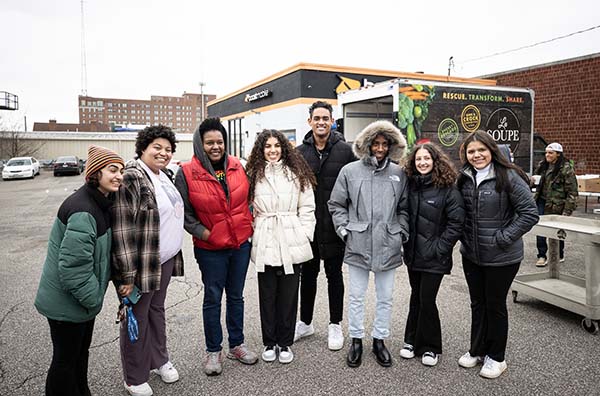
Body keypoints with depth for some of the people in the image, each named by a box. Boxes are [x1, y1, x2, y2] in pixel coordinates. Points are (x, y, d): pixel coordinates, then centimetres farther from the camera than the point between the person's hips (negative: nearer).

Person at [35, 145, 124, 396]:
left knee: (81, 351, 24)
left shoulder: (101, 202, 4)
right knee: (66, 360, 9)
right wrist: (94, 299, -18)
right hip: (66, 302, -9)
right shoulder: (82, 210, -27)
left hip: (83, 297, 9)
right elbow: (73, 265, -28)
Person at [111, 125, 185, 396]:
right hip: (142, 263, -8)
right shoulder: (131, 178, -17)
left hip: (165, 259, 8)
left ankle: (159, 360, 39)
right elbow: (122, 229, -21)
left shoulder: (163, 176, 10)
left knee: (157, 309, 21)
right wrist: (127, 275, -21)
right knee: (137, 317, 7)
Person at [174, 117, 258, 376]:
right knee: (213, 298, 10)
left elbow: (248, 197, 13)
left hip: (241, 243, 4)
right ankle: (213, 351, 27)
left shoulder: (237, 166, 0)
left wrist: (248, 223, 4)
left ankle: (236, 344, 33)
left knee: (236, 296, 16)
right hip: (210, 248, -3)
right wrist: (203, 233, -14)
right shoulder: (187, 173, -10)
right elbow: (185, 212, -7)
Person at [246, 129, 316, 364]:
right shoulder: (254, 175, 7)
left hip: (291, 242, -1)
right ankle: (269, 342, 25)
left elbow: (307, 207, 2)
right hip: (265, 242, 1)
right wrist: (252, 232, 0)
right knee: (267, 294, 9)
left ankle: (285, 342, 23)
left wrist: (304, 235, -3)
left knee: (288, 294, 7)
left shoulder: (296, 173, 4)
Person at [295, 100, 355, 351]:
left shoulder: (345, 150, -4)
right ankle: (305, 322, 32)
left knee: (334, 274, 11)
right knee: (308, 274, 15)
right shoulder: (299, 152, 3)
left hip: (334, 225, -2)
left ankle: (335, 325, 26)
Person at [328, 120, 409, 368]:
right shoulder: (350, 171, -2)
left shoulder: (398, 174, 3)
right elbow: (336, 205, 4)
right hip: (358, 244, -1)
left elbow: (404, 208, 11)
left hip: (388, 245, 2)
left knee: (385, 297, 13)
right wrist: (345, 230, -4)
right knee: (356, 296, 11)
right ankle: (356, 340, 28)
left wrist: (402, 233, 2)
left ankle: (379, 340, 32)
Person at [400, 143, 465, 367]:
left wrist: (439, 248, -14)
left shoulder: (448, 189, -10)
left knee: (427, 300, 0)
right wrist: (406, 242, 5)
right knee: (416, 297, 16)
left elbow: (456, 223, -12)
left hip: (434, 258, -5)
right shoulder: (410, 186, 5)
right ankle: (412, 341, 31)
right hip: (413, 254, 5)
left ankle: (430, 347, 20)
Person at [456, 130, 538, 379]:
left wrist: (503, 238, -17)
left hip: (501, 257, -5)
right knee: (477, 303, 17)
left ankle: (496, 357, 28)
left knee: (495, 305, 9)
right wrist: (464, 237, 5)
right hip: (471, 254, 5)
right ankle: (477, 350, 35)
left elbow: (530, 213, -14)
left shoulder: (508, 177, -15)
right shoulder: (464, 178, 3)